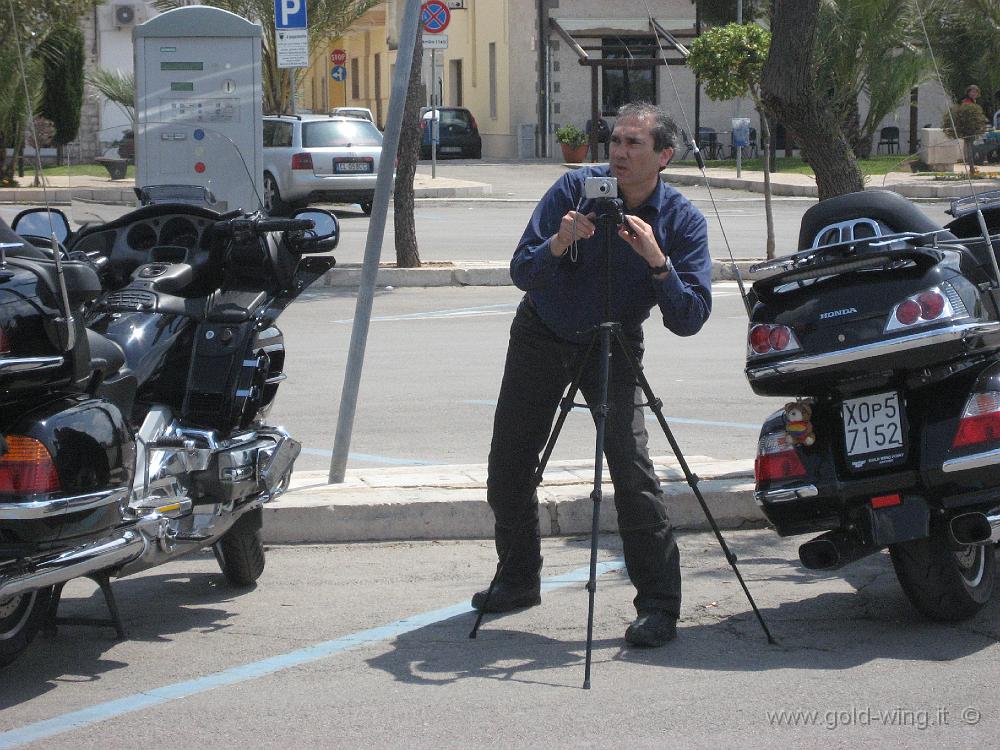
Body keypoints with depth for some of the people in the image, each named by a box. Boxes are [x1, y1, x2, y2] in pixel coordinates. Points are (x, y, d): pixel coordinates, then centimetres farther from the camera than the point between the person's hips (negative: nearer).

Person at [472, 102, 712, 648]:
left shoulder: (682, 221, -16)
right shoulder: (577, 188, -16)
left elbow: (689, 320, -23)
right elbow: (522, 273, -18)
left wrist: (658, 263, -37)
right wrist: (559, 245, -38)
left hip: (612, 350, -2)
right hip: (540, 336, 2)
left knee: (632, 470, -19)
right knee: (508, 468, 8)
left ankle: (658, 606, -12)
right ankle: (518, 580, 28)